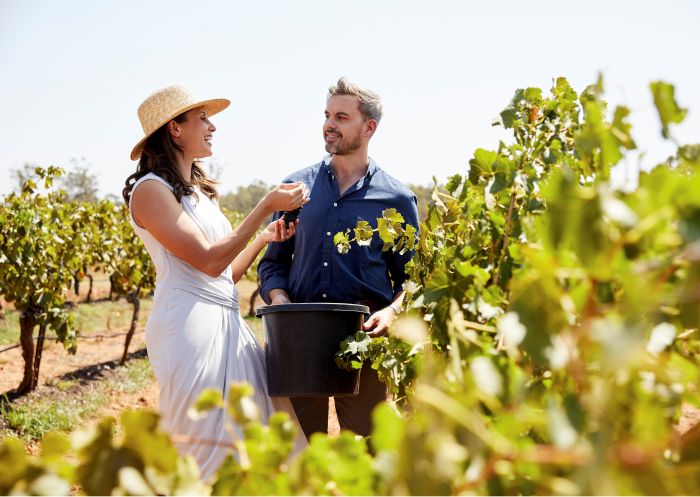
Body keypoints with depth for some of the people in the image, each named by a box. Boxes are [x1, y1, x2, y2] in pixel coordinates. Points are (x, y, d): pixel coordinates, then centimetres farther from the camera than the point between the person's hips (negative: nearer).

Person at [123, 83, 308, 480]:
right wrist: (267, 207, -13)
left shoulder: (199, 191, 19)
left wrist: (266, 238, 13)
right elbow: (210, 261, -16)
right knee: (203, 451, -5)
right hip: (191, 326, -8)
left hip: (228, 325, 9)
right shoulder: (151, 189, -7)